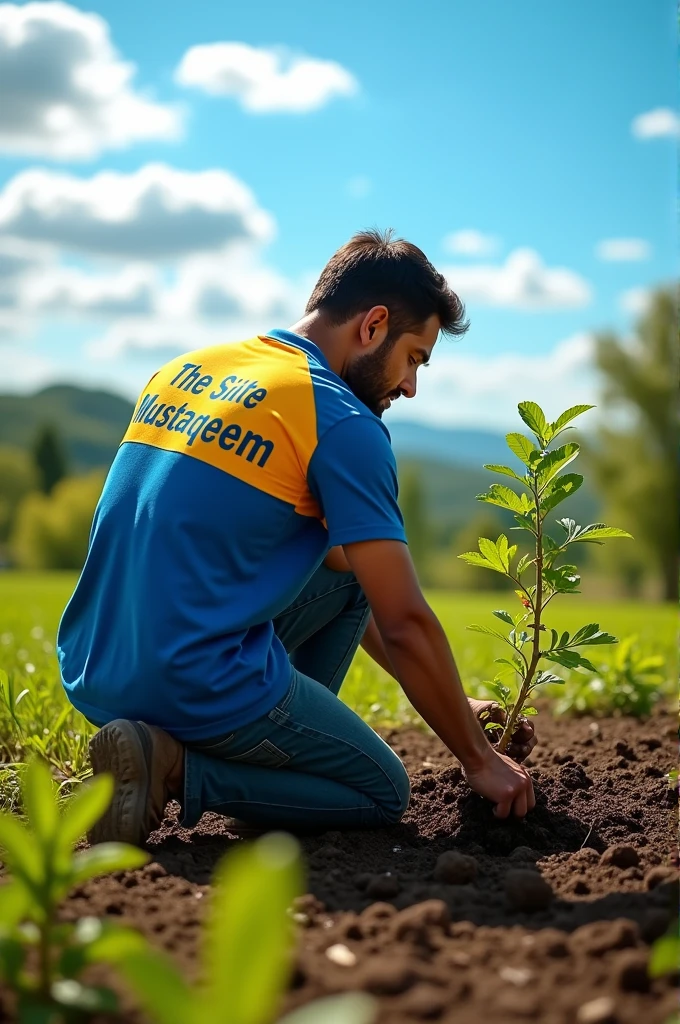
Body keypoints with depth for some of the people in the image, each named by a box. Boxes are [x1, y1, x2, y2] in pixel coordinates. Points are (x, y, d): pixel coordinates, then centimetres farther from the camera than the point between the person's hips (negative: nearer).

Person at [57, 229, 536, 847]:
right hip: (201, 686, -8)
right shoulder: (344, 424, -11)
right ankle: (177, 770, -3)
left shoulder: (184, 372, 15)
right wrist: (479, 760, 6)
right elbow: (404, 624, -10)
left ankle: (279, 745, 17)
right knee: (384, 794, 15)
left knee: (346, 567, 23)